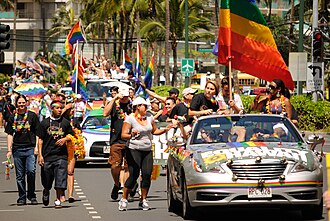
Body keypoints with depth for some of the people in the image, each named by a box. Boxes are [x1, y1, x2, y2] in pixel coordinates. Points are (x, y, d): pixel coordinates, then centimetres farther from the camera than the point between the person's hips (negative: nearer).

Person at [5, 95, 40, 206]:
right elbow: (10, 134, 13)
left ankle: (31, 195, -2)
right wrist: (9, 150, 3)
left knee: (31, 171, -16)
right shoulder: (13, 118, 12)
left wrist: (36, 147, -3)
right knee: (20, 175, 5)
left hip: (30, 149, -3)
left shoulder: (32, 116, 6)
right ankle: (22, 198, 12)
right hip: (17, 149, 3)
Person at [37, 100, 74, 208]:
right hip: (47, 155, 0)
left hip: (61, 155, 0)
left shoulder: (65, 122, 8)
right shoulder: (44, 123, 5)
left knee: (60, 179, -10)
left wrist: (65, 139, -8)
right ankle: (46, 192, 39)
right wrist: (40, 155, -3)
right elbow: (40, 140, 4)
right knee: (47, 182, 9)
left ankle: (58, 200, -3)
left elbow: (70, 135, 16)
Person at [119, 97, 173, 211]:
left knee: (147, 174, -8)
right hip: (134, 150, -5)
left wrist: (165, 130, 6)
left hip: (147, 150, 5)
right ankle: (124, 199, -2)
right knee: (134, 175, -13)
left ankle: (143, 200, 0)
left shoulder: (149, 117, 12)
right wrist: (131, 135, -34)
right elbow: (123, 135, -13)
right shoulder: (130, 119, -6)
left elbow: (154, 131, 23)